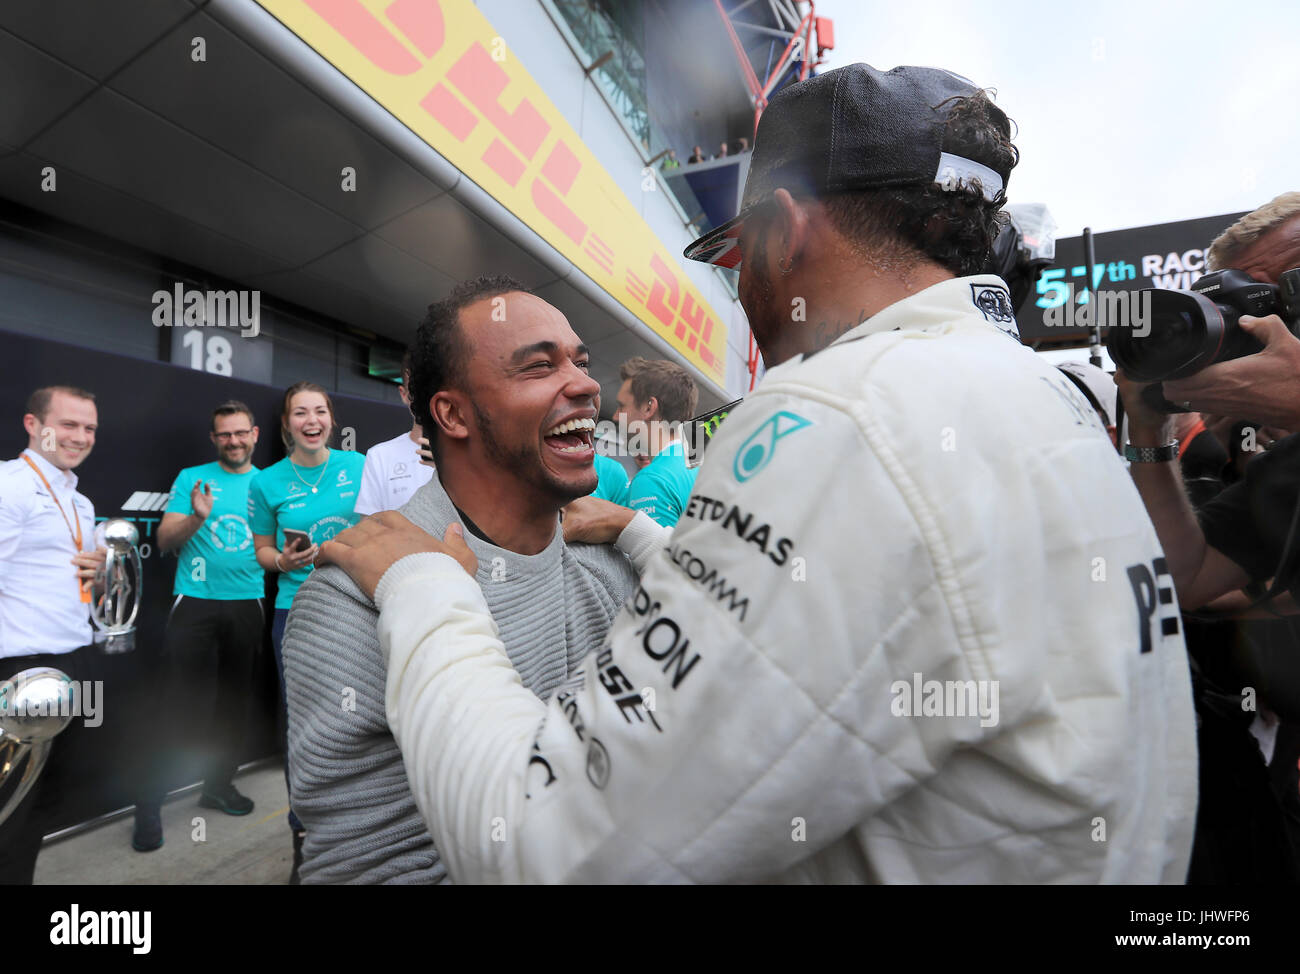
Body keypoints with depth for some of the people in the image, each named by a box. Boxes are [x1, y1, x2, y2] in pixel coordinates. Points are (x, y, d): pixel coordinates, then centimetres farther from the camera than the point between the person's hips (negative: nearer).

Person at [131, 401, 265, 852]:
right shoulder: (192, 478, 4)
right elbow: (165, 539, -2)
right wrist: (196, 518, -21)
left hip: (247, 605, 2)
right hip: (195, 603, -2)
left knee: (235, 701, 12)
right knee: (180, 705, -3)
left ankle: (219, 785, 29)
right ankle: (149, 804, 13)